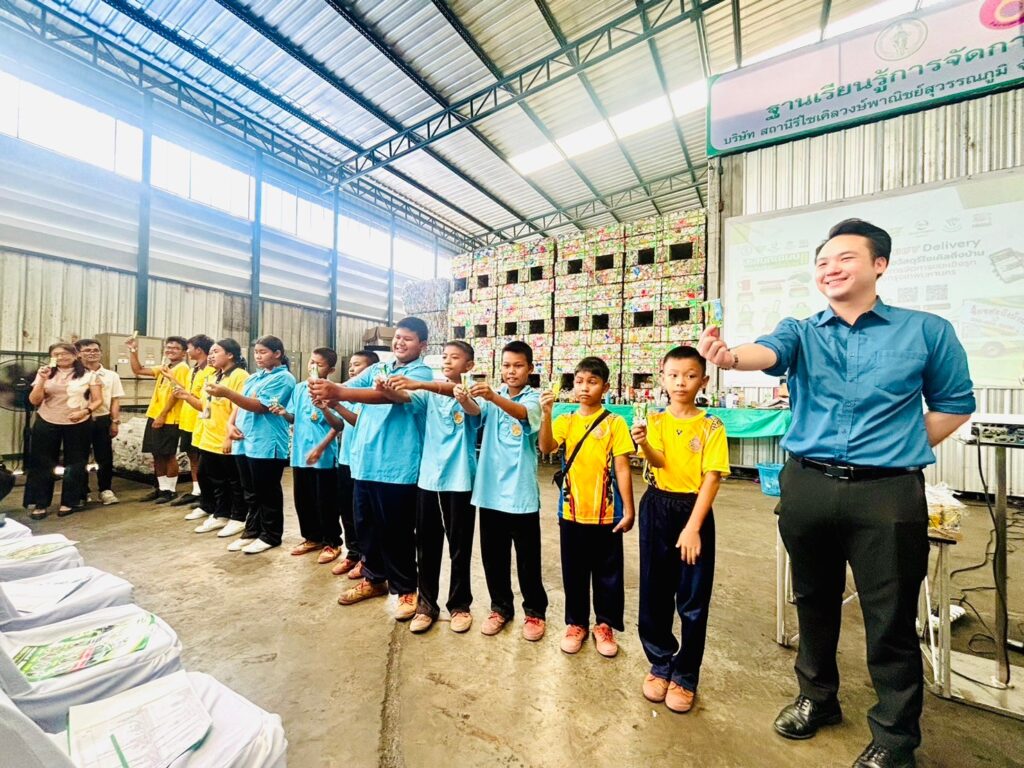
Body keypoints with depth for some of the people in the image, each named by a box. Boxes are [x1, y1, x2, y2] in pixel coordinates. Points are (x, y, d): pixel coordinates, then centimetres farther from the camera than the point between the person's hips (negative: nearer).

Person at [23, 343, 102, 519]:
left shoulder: (88, 375, -1)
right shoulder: (45, 373, 3)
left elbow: (98, 400, 0)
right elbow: (34, 401, -1)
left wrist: (85, 411, -18)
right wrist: (42, 380, -13)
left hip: (78, 424, -1)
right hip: (46, 424, 2)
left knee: (75, 464, 6)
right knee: (42, 464, 5)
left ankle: (69, 502, 19)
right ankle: (39, 504, 15)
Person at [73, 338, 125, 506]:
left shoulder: (111, 376, 6)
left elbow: (115, 400, 5)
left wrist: (115, 422, 0)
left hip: (102, 420, 1)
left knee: (105, 457, 5)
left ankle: (106, 490, 17)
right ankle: (82, 492, 21)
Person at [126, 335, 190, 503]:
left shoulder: (182, 368, -11)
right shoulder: (163, 367, 15)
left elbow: (175, 393, -16)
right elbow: (138, 370, 17)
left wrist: (162, 416, -16)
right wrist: (133, 351, 6)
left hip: (169, 419, -8)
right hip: (154, 416, 8)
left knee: (168, 455, -1)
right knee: (157, 455, 12)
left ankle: (171, 490, 10)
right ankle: (162, 488, 22)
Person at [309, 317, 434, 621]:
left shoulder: (421, 374, -8)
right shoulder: (377, 369, 13)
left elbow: (387, 395, -25)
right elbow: (348, 386, -2)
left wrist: (338, 393, -36)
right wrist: (327, 390, -25)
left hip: (398, 467, -6)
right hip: (365, 462, 7)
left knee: (398, 532, 6)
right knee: (366, 526, 19)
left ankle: (406, 589, 27)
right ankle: (374, 579, 40)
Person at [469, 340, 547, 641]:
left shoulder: (533, 398, -6)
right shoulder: (492, 395, 5)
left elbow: (523, 413, -28)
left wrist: (495, 397, -46)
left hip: (521, 491, -3)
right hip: (490, 489, 3)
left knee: (528, 557, 11)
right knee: (493, 555, 15)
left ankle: (534, 611, 32)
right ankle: (501, 607, 36)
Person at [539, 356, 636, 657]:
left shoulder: (614, 423, -5)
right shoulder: (564, 421, 2)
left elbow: (622, 468, -5)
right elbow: (546, 447, -16)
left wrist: (628, 509, -7)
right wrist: (546, 413, -28)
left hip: (606, 513, -2)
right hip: (571, 511, 2)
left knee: (607, 572, 14)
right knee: (574, 572, 16)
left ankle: (604, 624, 35)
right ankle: (576, 623, 35)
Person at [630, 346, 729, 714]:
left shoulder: (711, 425, -4)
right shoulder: (654, 421, 1)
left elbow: (711, 477, -9)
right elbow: (658, 461, -14)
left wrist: (693, 527, -14)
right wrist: (644, 445, -37)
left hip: (694, 509, -1)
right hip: (657, 508, 2)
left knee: (693, 598, 8)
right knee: (654, 592, 11)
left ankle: (684, 676, 28)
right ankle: (660, 664, 33)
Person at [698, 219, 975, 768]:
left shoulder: (926, 331, 2)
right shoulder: (801, 332, 4)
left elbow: (955, 403, 10)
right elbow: (769, 351, -19)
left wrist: (901, 452, 1)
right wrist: (730, 355, -41)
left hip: (888, 493, -1)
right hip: (807, 487, 2)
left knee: (890, 619, 9)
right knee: (814, 601, 18)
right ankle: (816, 697, 41)